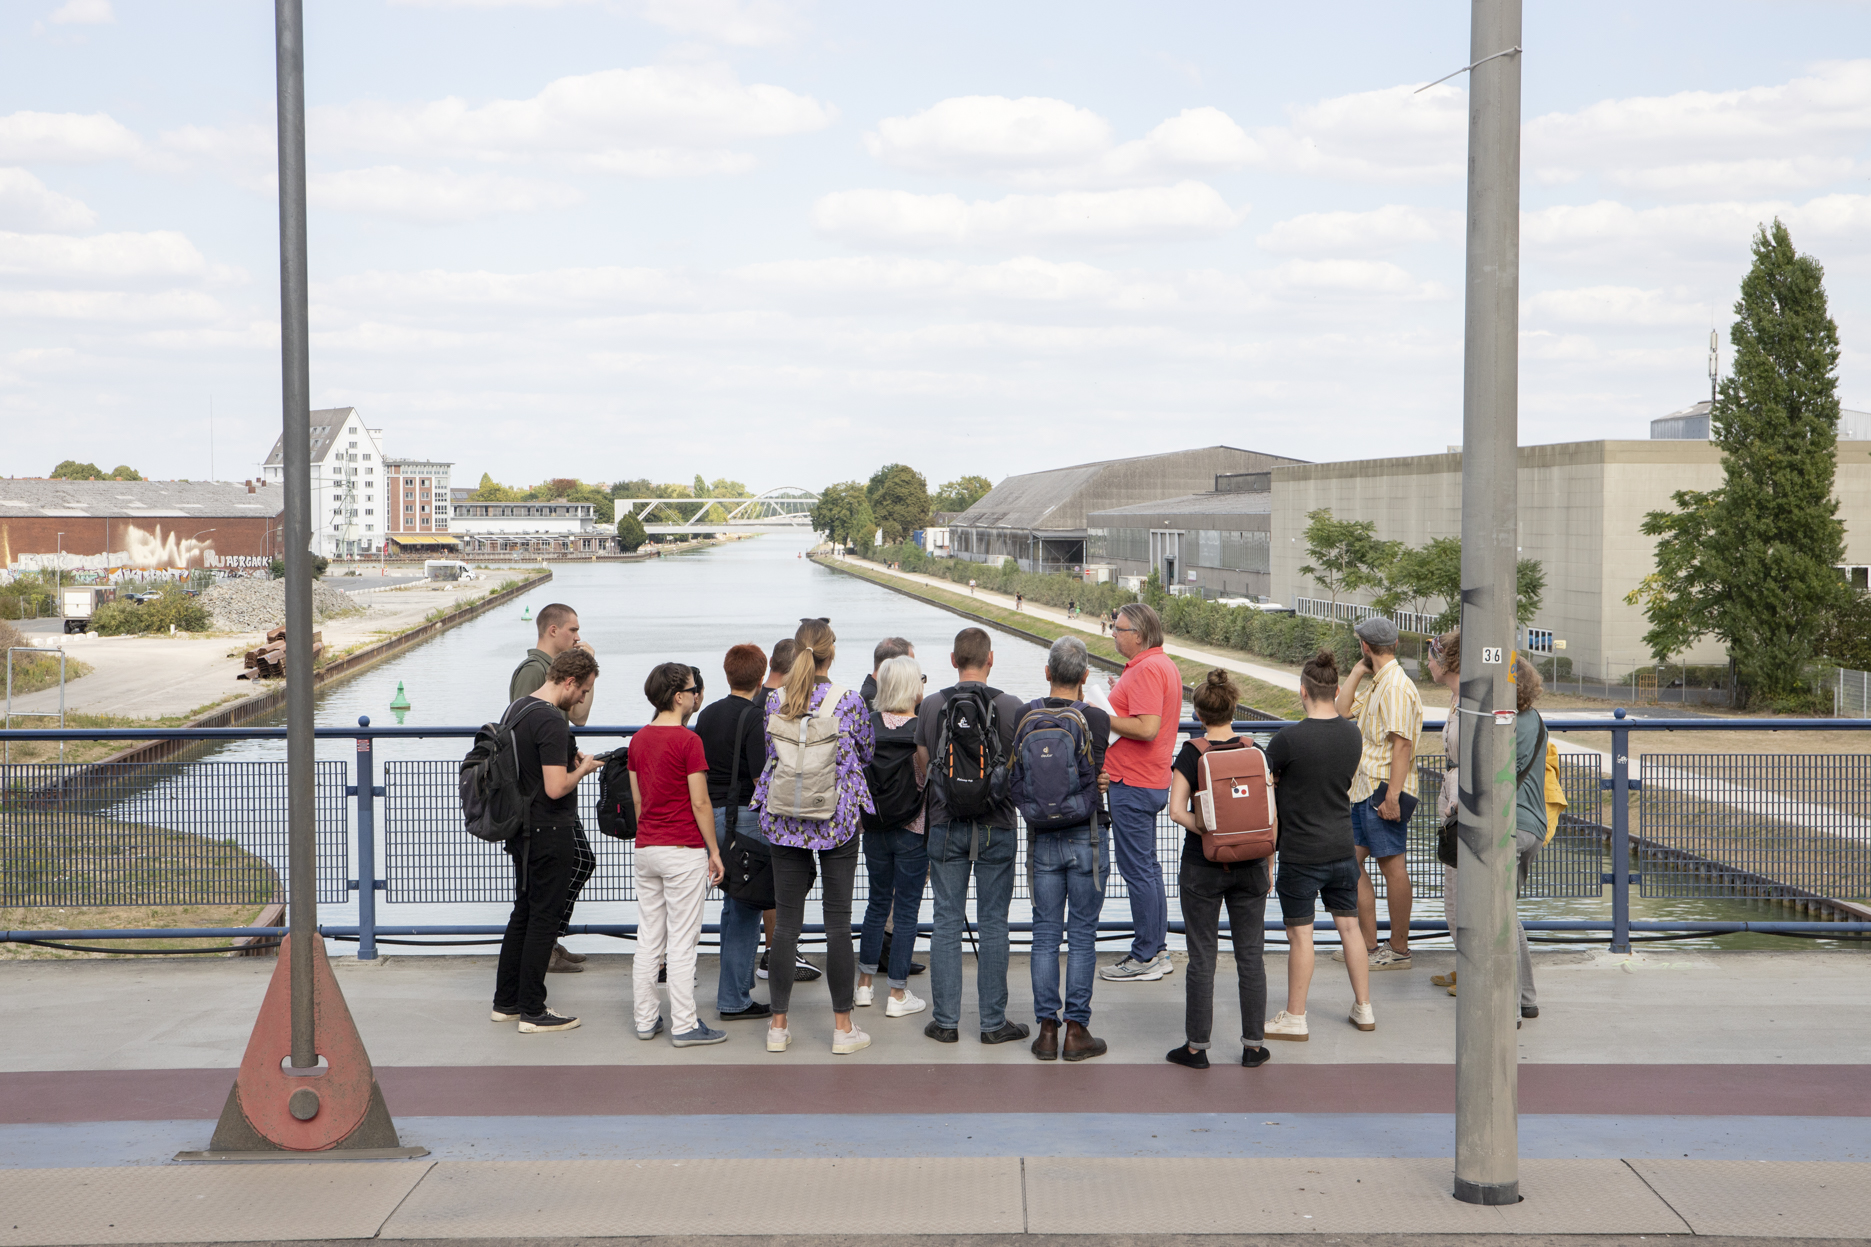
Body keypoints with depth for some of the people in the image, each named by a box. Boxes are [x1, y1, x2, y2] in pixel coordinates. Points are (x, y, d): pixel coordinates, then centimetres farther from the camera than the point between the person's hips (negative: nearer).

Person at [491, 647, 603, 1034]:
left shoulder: (515, 709, 9)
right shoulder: (552, 722, -21)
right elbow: (556, 788, -26)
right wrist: (582, 769, -8)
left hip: (521, 830, 9)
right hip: (549, 835, -9)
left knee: (523, 913, 17)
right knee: (544, 918, -1)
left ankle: (506, 1002, 24)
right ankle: (533, 1012, 5)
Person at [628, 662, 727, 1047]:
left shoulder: (639, 739, 8)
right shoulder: (688, 741, -14)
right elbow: (700, 803, -14)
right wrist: (714, 850, -5)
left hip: (645, 849, 7)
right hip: (683, 850, -7)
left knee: (647, 941, 11)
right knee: (682, 943, -3)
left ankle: (646, 1020, 16)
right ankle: (684, 1026, 0)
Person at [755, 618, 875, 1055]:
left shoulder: (774, 701, -2)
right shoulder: (848, 701, -9)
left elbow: (768, 755, 10)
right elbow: (867, 753, 6)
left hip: (784, 821, 2)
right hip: (837, 820, -2)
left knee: (787, 921, 8)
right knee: (838, 921, 4)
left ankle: (779, 1024, 12)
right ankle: (843, 1026, 9)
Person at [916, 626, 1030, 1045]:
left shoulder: (930, 706, -3)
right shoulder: (1011, 707, -9)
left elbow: (923, 766, 9)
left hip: (945, 826, 1)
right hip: (996, 828, -1)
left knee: (947, 923, 7)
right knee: (993, 924, 5)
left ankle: (945, 1020, 10)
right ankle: (994, 1021, 9)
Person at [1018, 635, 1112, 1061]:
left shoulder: (1026, 715, -3)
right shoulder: (1096, 718, -11)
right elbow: (1092, 781, -9)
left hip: (1042, 838, 3)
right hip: (1087, 836, -3)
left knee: (1045, 934, 9)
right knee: (1082, 936, 5)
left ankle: (1047, 1029, 10)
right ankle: (1076, 1030, 6)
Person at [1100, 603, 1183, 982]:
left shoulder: (1147, 670, -20)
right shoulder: (1165, 664, 14)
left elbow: (1147, 728, -28)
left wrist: (1103, 718, -18)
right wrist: (1121, 698, 16)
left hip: (1133, 785, -11)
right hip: (1152, 780, 11)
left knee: (1137, 869, -5)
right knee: (1147, 867, 16)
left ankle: (1147, 957, 1)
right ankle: (1157, 950, 23)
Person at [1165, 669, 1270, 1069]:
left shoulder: (1191, 755, -8)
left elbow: (1177, 809, -18)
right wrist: (1266, 863, 9)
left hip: (1202, 867, -2)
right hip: (1249, 866, 2)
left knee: (1201, 958, 4)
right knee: (1251, 956, 9)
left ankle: (1197, 1046, 9)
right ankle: (1253, 1045, 13)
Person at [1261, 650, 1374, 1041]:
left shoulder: (1288, 739, -20)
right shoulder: (1352, 735, -1)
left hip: (1301, 852, -5)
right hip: (1342, 846, 6)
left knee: (1300, 934, 3)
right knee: (1349, 925, 16)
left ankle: (1295, 1018, 11)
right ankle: (1364, 1008, 24)